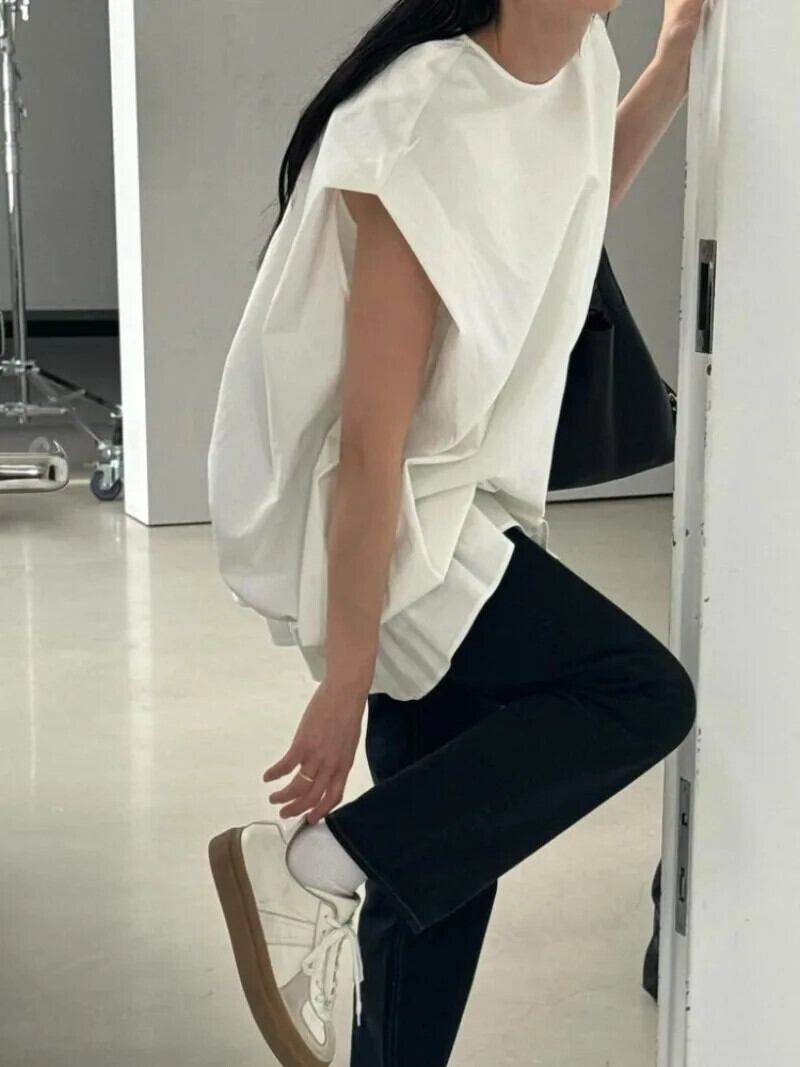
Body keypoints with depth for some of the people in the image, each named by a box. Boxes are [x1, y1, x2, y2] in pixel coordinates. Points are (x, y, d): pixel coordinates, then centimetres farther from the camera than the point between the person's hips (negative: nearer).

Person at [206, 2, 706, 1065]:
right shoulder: (425, 136, -27)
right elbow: (370, 452, -26)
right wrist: (345, 680, -22)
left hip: (462, 505, 8)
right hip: (380, 519, -8)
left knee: (452, 839, 12)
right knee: (641, 695, -15)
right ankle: (313, 868, -9)